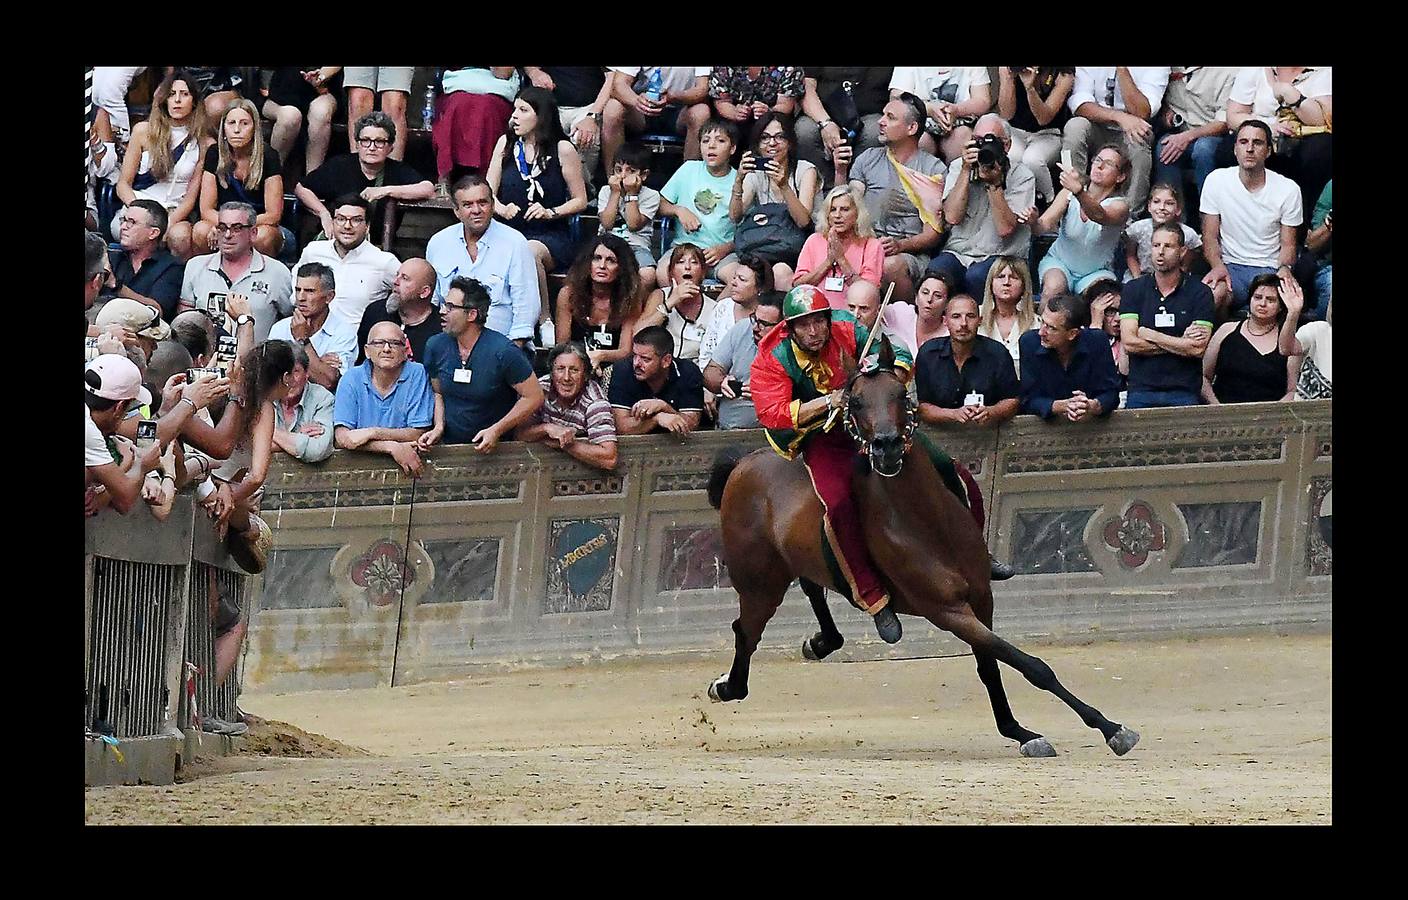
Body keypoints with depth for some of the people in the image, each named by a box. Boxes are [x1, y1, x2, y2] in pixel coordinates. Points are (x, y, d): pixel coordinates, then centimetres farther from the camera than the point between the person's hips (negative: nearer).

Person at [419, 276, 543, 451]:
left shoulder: (503, 351, -13)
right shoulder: (435, 346, 3)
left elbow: (534, 397, -8)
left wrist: (496, 430, -12)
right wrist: (439, 427, 0)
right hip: (449, 446, 3)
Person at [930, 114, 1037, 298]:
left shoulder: (1022, 176, 0)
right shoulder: (958, 167, 9)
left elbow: (1005, 228, -13)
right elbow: (952, 217, -7)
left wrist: (995, 183, -18)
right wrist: (966, 171, -10)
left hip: (1001, 256, -2)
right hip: (959, 252, 2)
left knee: (976, 276, -36)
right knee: (935, 272, -32)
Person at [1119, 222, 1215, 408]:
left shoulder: (1200, 293, 6)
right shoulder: (1133, 290, 11)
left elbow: (1198, 349, -5)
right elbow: (1128, 343, -1)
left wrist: (1149, 335, -1)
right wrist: (1181, 343, -2)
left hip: (1184, 393, -1)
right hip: (1141, 391, 1)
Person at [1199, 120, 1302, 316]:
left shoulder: (1288, 190, 0)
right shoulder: (1217, 181, 1)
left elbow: (1288, 245, 4)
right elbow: (1210, 236, 3)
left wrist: (1284, 270, -18)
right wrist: (1218, 267, -17)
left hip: (1269, 270, 0)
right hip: (1230, 266, 1)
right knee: (1212, 293, -35)